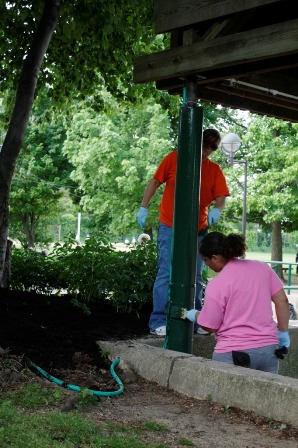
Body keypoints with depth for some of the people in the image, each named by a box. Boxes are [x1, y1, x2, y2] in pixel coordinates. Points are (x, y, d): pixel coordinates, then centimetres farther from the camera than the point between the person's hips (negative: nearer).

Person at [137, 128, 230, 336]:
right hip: (170, 226, -4)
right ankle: (158, 322, -1)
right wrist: (143, 207, -4)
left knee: (195, 277, 11)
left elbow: (221, 196, -1)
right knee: (166, 274, -6)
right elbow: (155, 182, 2)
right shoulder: (174, 158, -1)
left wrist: (216, 209, -22)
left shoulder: (215, 169, 6)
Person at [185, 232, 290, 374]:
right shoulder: (262, 267, 5)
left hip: (233, 354, -5)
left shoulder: (216, 285, -11)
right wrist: (283, 332, 16)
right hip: (269, 349, 5)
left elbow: (210, 326, -4)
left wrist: (195, 315, 16)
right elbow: (282, 300, 7)